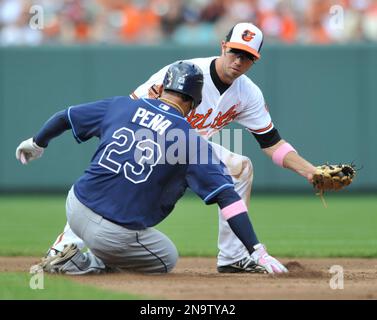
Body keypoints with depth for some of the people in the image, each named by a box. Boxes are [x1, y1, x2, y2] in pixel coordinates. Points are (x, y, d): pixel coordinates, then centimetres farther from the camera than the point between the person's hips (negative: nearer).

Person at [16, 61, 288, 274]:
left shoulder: (120, 105, 6)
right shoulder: (192, 140, -6)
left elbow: (64, 118, 18)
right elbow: (227, 197, -12)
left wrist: (37, 144, 39)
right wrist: (257, 253, -13)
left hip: (75, 209, 6)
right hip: (115, 235, -6)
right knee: (167, 259, 23)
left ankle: (102, 261, 16)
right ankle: (85, 263, 2)